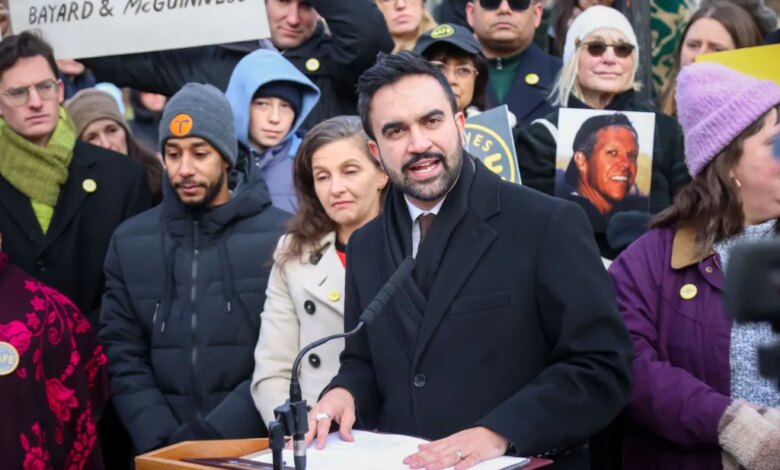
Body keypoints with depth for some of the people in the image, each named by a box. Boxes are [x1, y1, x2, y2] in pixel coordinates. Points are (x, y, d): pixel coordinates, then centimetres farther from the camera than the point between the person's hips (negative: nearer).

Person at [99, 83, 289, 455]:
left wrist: (209, 436, -13)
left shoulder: (281, 236, -1)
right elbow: (123, 358, 5)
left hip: (255, 444, -2)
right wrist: (162, 440, -8)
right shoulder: (130, 241, 9)